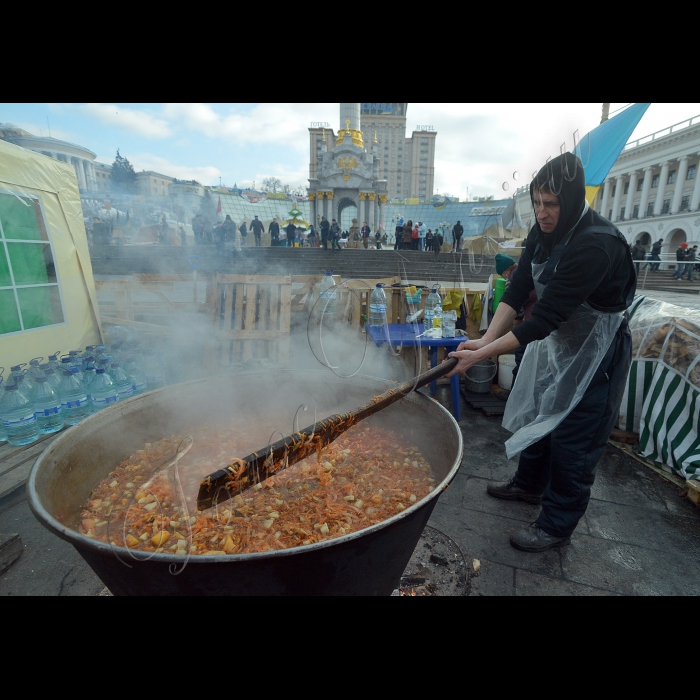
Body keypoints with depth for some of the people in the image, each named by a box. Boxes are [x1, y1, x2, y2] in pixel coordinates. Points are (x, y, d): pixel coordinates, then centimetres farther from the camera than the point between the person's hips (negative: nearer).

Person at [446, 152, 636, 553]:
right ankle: (530, 485, 45)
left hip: (595, 351, -8)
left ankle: (557, 527, 24)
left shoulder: (596, 244, -30)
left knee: (573, 438, 3)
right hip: (556, 340, 8)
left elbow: (544, 319, -33)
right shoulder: (545, 232, -6)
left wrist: (483, 354, -35)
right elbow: (517, 291, -11)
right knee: (537, 415, 20)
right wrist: (485, 340, -23)